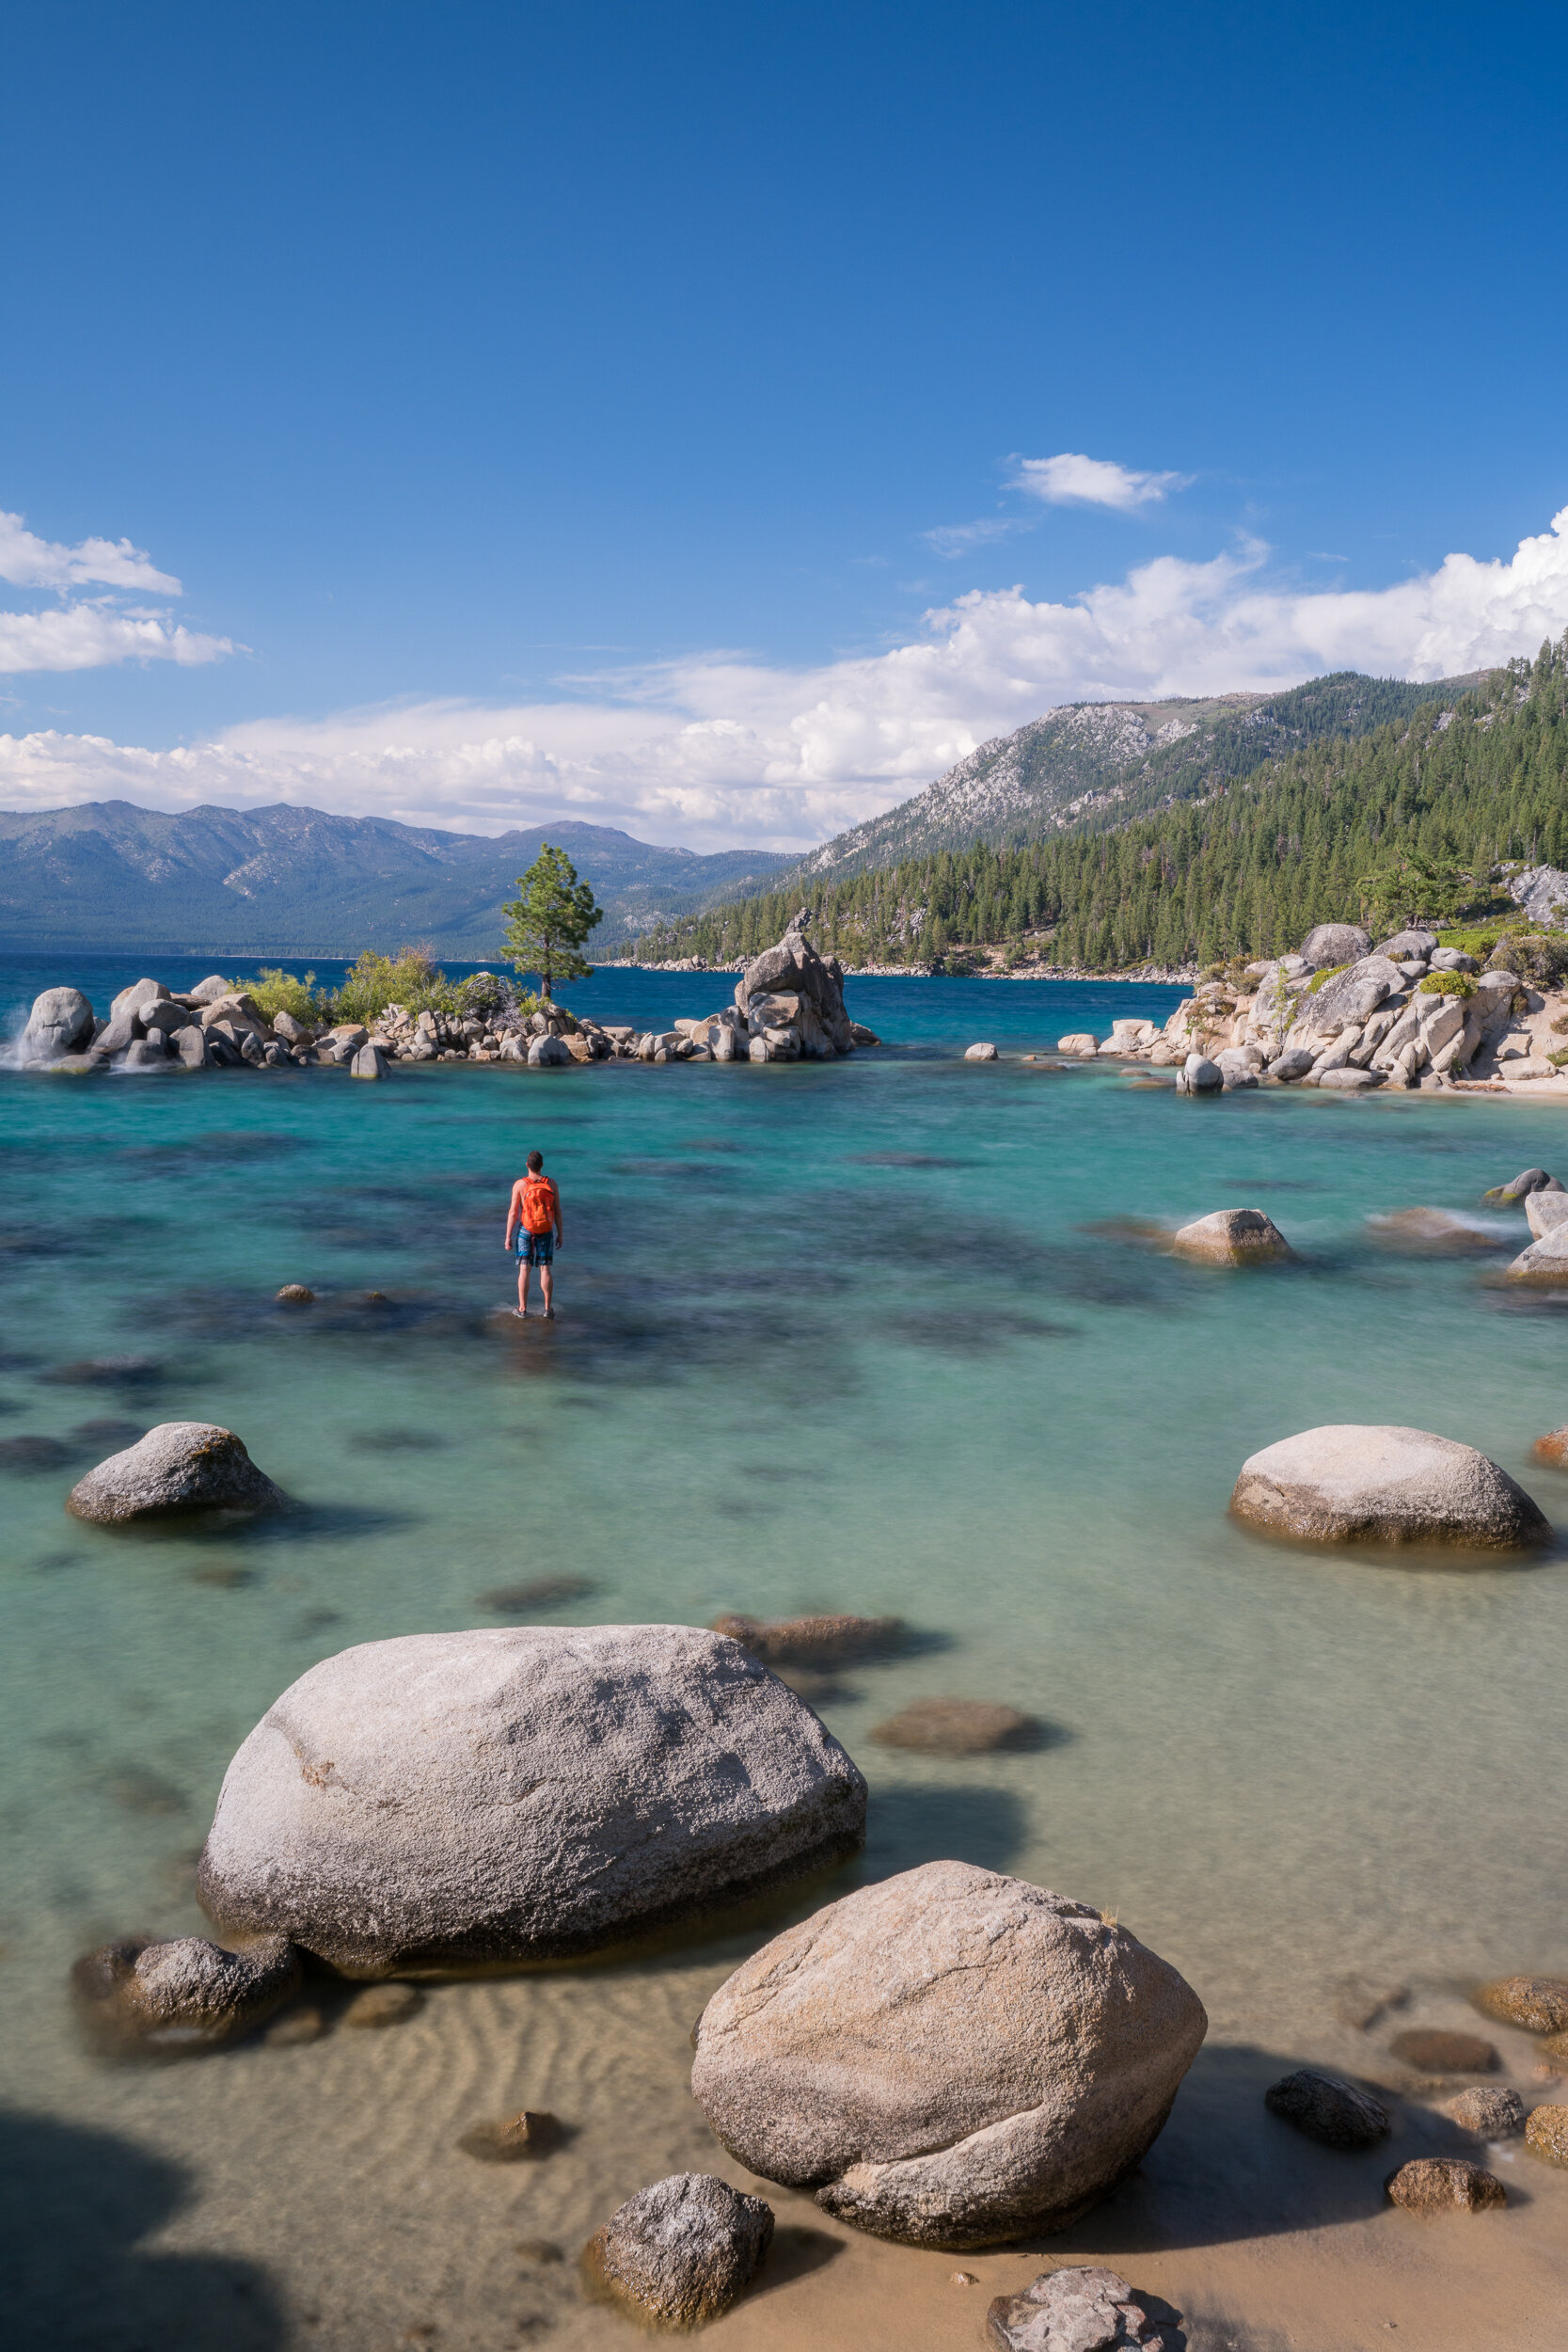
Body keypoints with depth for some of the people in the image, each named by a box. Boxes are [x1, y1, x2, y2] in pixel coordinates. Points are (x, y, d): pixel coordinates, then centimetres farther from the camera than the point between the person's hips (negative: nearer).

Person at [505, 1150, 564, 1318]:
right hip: (546, 1231, 1)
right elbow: (558, 1211, -1)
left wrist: (508, 1236, -4)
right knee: (545, 1269, 7)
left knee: (524, 1269, 5)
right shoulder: (551, 1184, -4)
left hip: (525, 1230, -1)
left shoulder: (520, 1184, -10)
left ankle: (523, 1309, 4)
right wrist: (560, 1234, 8)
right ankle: (548, 1308, 4)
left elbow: (513, 1212, -10)